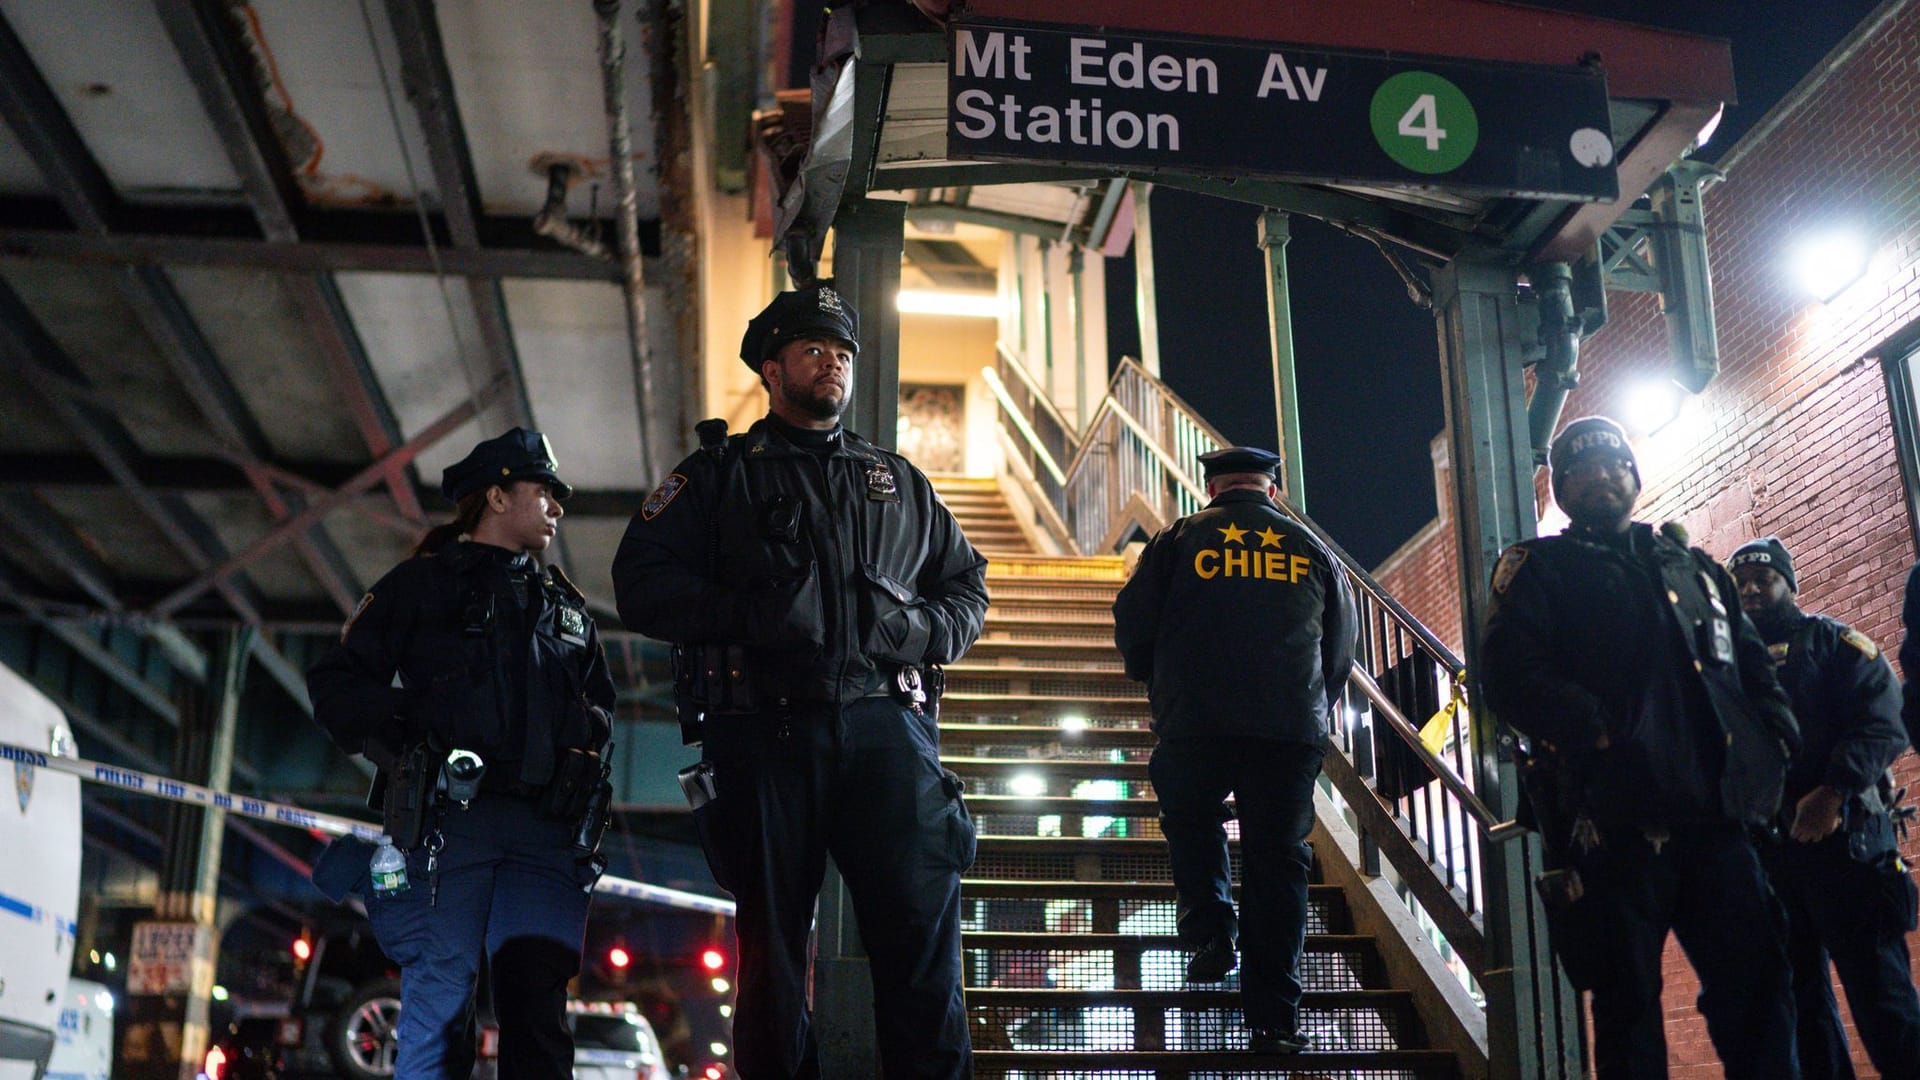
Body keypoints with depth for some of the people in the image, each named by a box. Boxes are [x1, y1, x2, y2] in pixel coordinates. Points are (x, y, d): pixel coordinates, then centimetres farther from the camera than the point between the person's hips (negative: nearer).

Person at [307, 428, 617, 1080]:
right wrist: (398, 745, -8)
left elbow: (600, 703, 33)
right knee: (440, 993, -6)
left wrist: (588, 745, 11)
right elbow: (337, 681, 7)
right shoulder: (423, 582, 12)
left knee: (538, 1002, -6)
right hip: (449, 818, -3)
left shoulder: (567, 606, 26)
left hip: (547, 829, 4)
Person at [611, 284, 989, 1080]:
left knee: (922, 925, -7)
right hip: (766, 734, -1)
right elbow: (642, 582, 3)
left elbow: (968, 583, 27)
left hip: (886, 725, 2)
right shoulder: (721, 473, 14)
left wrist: (928, 630, 4)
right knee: (771, 942, 4)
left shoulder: (899, 483, 23)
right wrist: (748, 616, -11)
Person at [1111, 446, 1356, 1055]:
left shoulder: (1181, 538, 5)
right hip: (1293, 730, 2)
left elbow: (1132, 623, 5)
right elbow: (1342, 649, 18)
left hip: (1197, 724, -1)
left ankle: (1210, 926, 3)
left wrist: (1157, 683, 24)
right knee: (1279, 862, 6)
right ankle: (1274, 1020, 4)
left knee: (1192, 821, 25)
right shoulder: (1312, 551, 13)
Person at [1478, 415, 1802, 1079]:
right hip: (1617, 817, -4)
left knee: (1756, 988, 4)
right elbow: (1509, 675, -6)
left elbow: (1754, 668, 25)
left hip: (1716, 814, 5)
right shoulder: (1539, 569, 9)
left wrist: (1776, 740, 5)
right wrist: (1598, 731, -19)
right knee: (1630, 1004, 0)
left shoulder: (1694, 568, 25)